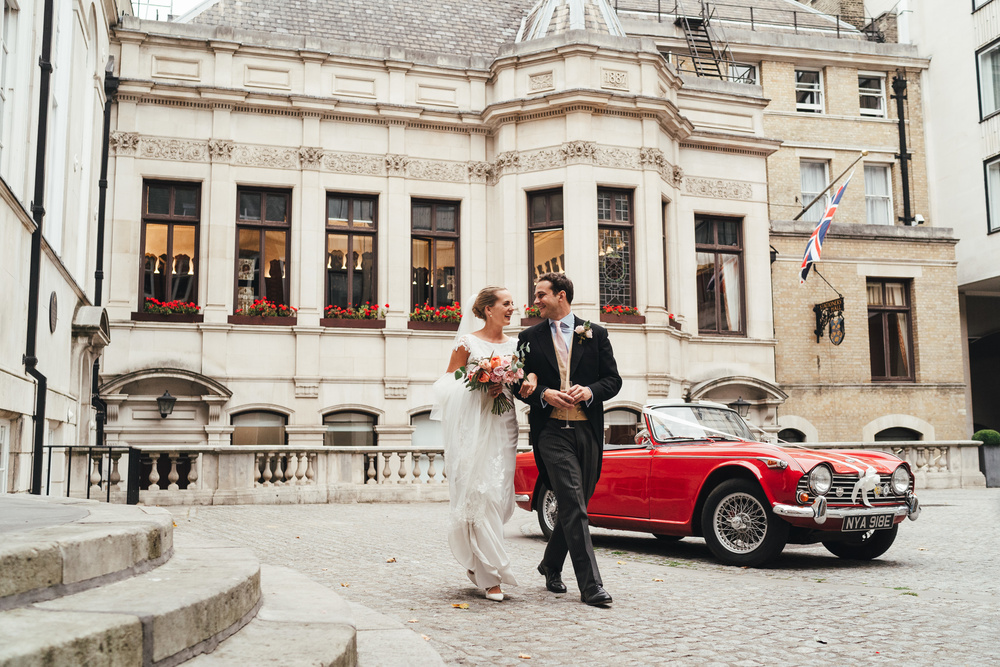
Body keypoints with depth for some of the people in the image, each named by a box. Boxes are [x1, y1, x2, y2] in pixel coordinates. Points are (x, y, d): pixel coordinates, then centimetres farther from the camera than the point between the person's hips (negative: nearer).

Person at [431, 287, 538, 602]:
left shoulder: (515, 345, 15)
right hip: (473, 425, -5)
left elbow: (528, 374, 16)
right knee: (480, 494, -9)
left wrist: (529, 383, -7)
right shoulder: (468, 342, 2)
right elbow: (448, 383, 3)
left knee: (500, 495, 2)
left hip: (503, 425, 5)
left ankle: (476, 561, 24)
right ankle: (490, 576, -5)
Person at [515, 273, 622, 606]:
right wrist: (543, 395, -11)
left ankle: (551, 564, 32)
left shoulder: (596, 334, 9)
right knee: (573, 506, -12)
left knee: (575, 506, 10)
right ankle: (590, 584, -10)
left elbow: (613, 379, 7)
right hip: (552, 431, -2)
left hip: (588, 431, 2)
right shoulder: (529, 338, 9)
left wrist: (590, 391, -12)